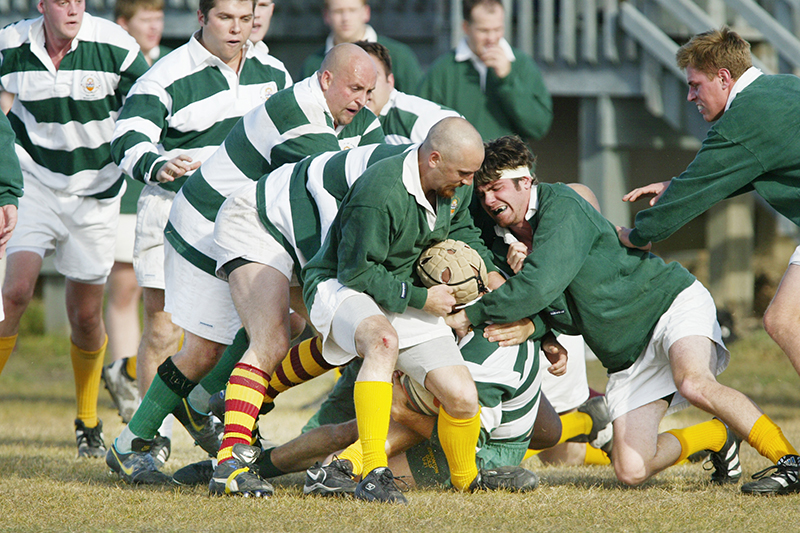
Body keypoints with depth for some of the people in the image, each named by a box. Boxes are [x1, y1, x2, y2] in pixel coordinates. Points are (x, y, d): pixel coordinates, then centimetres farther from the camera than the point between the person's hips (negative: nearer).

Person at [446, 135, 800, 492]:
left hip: (671, 302, -7)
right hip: (626, 356, 7)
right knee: (631, 471, -10)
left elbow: (542, 285, -28)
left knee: (695, 385, -39)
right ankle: (718, 438, 15)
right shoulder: (501, 240, 6)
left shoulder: (561, 205, -16)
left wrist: (472, 315, -19)